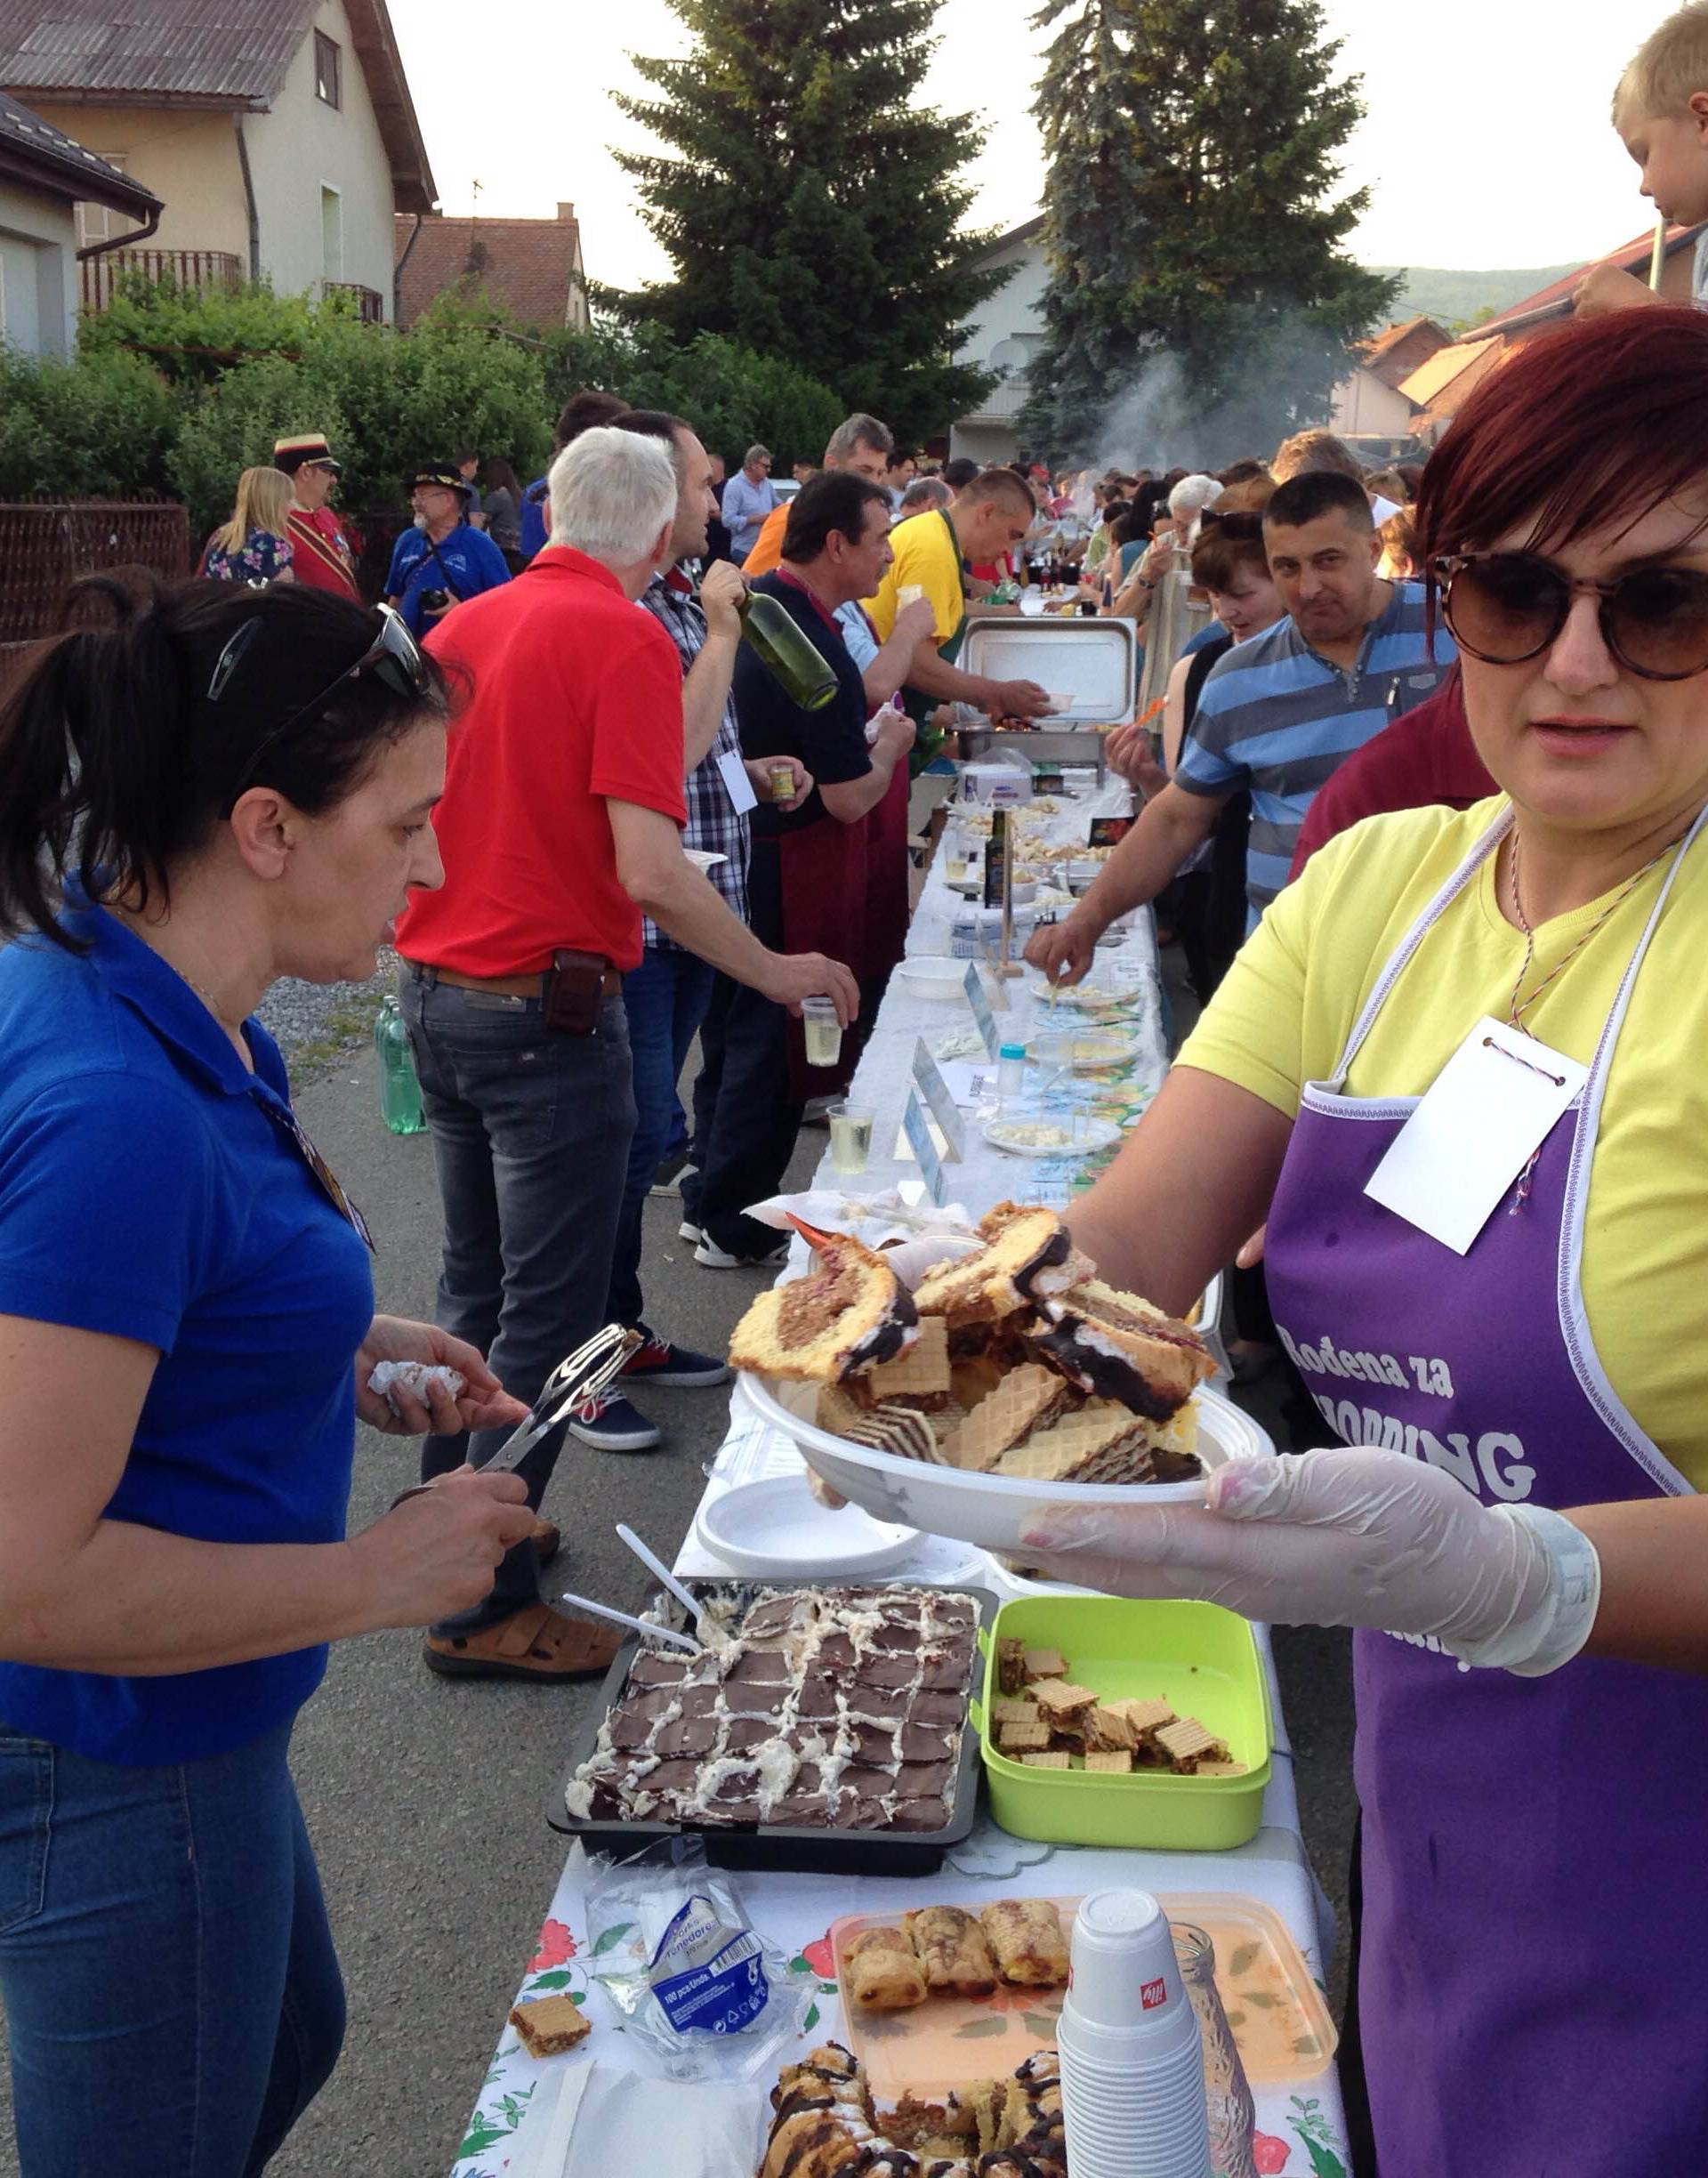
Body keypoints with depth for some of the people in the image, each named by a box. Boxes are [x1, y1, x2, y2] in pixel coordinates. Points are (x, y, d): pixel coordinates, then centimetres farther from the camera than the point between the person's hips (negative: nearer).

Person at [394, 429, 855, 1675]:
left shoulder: (467, 625, 8)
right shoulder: (628, 640, -14)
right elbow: (649, 872, -22)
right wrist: (779, 974, -10)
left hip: (439, 995, 8)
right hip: (548, 1009, -8)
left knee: (478, 1282, 21)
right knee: (549, 1314, 1)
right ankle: (485, 1605, 8)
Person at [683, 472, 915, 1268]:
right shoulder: (815, 650, -24)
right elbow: (848, 799, -22)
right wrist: (890, 747, -3)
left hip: (729, 847, 9)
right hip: (788, 872, -9)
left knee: (730, 1031, 20)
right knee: (771, 1044, 4)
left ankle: (710, 1196, 33)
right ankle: (734, 1225, 14)